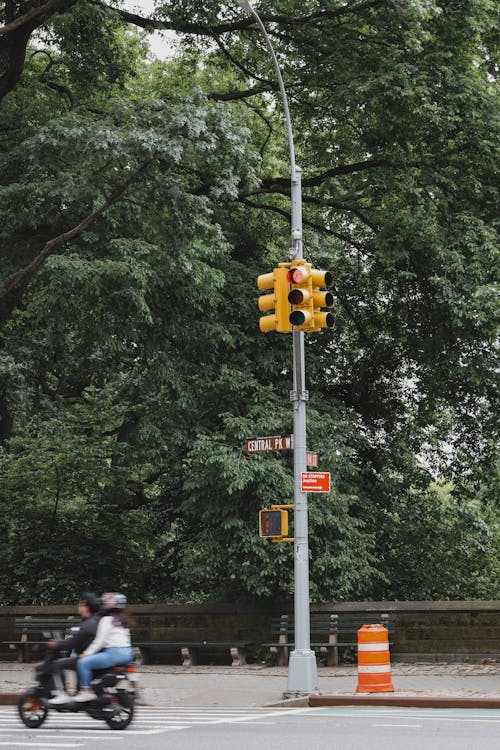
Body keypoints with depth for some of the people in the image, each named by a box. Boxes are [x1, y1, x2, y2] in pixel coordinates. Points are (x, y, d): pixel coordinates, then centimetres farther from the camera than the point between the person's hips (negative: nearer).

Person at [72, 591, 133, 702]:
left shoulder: (106, 620, -6)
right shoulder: (122, 620, 20)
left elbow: (100, 641, -12)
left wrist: (87, 653, -9)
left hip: (114, 653, -10)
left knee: (83, 662, -14)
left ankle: (87, 691, -20)